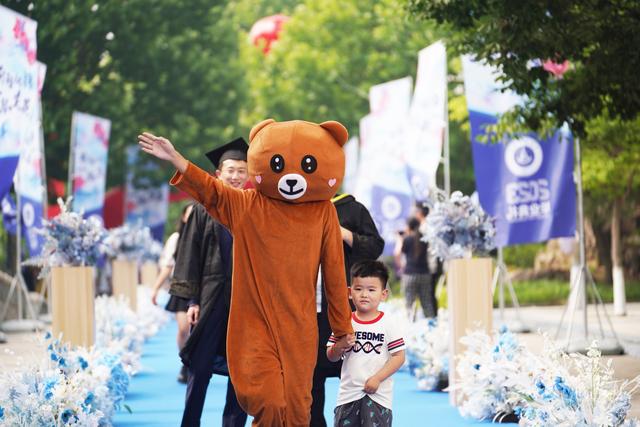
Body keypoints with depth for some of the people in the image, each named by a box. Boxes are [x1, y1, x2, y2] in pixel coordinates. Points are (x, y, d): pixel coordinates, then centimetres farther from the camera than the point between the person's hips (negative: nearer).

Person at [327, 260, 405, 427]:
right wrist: (339, 347, -16)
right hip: (348, 392, 3)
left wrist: (377, 378, -14)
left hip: (378, 394, -3)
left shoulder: (388, 325, -4)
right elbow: (331, 357, 7)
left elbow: (399, 356, -6)